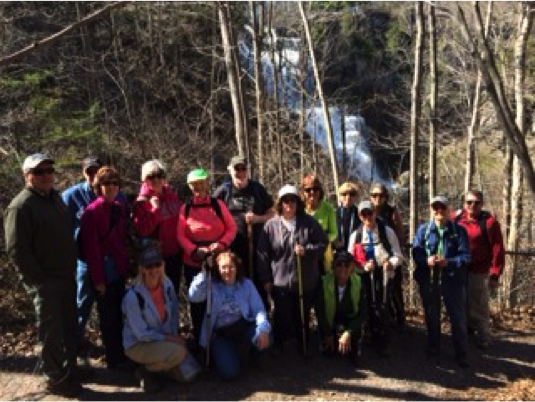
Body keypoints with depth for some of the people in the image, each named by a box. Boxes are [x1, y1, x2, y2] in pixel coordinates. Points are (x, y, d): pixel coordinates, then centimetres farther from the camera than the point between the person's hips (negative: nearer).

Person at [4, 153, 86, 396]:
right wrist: (39, 280, -19)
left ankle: (69, 369, 34)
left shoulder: (55, 198, 9)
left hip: (66, 277, 8)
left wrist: (71, 269, 14)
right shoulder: (21, 207, -17)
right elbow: (16, 251, -21)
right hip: (44, 282, -8)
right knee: (51, 332, 4)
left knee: (68, 327, 18)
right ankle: (56, 379, 19)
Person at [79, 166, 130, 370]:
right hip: (104, 272, -6)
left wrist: (126, 265, 5)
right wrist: (98, 278, -16)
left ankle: (121, 352, 31)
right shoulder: (91, 212, -14)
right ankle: (114, 359, 18)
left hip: (120, 269, 6)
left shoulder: (120, 208, 6)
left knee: (118, 313, 17)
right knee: (108, 316, 6)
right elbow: (91, 248, -15)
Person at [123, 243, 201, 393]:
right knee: (178, 352, -31)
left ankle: (157, 364, 18)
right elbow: (141, 334, -20)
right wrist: (168, 338, -18)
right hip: (138, 344, -6)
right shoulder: (133, 296, -27)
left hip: (165, 339, 6)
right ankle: (146, 370, -3)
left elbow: (174, 312, 6)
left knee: (189, 374, -7)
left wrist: (175, 335, -6)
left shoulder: (167, 284, -9)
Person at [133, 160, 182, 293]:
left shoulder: (171, 196, 5)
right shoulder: (141, 203, -9)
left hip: (175, 253, 5)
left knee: (174, 290, 14)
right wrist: (155, 209, -22)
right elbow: (141, 231, -18)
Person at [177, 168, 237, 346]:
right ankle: (199, 340, 25)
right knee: (197, 302, 10)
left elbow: (232, 228, 0)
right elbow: (180, 235, -1)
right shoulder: (185, 208, 2)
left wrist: (221, 244, -16)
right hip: (193, 263, 1)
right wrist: (194, 250, -17)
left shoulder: (218, 204, 0)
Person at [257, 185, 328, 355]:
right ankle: (278, 344, 31)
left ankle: (304, 344, 35)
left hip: (306, 282, 1)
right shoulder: (271, 225, -4)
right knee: (282, 316, 8)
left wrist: (306, 250, -18)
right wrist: (266, 279, -2)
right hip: (280, 281, -1)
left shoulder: (309, 222, -2)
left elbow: (323, 244, 1)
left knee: (303, 316, 14)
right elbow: (263, 254, -2)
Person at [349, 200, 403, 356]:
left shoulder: (387, 232, -1)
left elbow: (398, 256, -2)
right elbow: (351, 261, 5)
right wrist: (364, 267, -15)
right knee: (370, 309, 10)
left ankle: (384, 345, 2)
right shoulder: (355, 235, 5)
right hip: (365, 277, 3)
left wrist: (391, 263, -23)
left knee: (383, 309, -11)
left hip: (383, 275, -3)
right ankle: (375, 342, 25)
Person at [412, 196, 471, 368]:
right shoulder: (423, 230, 3)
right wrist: (426, 260, -23)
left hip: (453, 280, -1)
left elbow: (465, 256, -6)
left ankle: (461, 353, 13)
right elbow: (416, 252, -2)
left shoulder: (459, 231, 0)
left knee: (458, 316, 1)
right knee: (431, 314, 16)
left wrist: (448, 262, -23)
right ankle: (433, 346, 34)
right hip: (428, 279, 2)